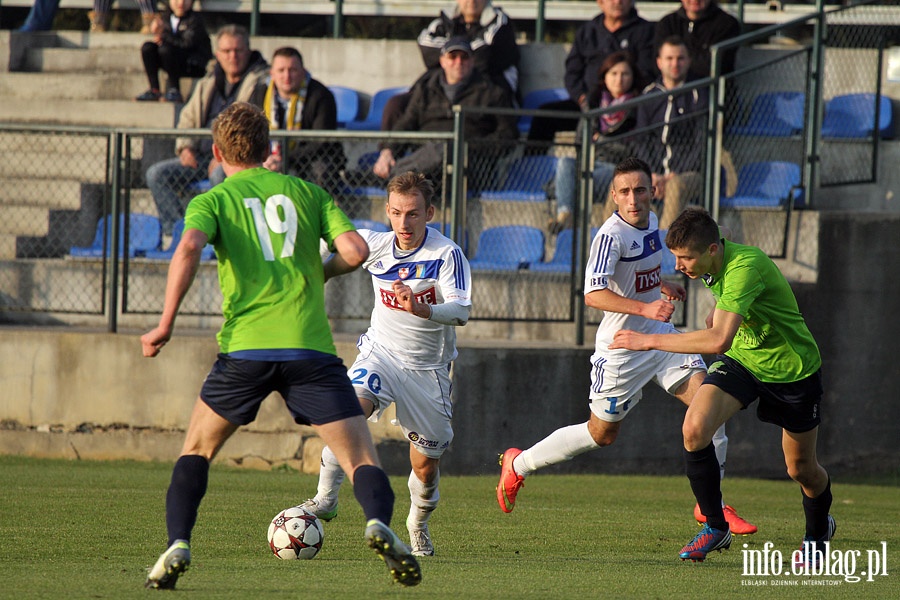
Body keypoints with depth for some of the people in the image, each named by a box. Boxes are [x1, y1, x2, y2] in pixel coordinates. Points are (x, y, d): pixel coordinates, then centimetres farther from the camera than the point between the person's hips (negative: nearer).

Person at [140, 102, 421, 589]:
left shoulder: (213, 200, 10)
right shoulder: (307, 192, 15)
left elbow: (188, 249, -12)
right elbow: (355, 250, 3)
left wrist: (166, 324, -8)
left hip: (244, 347, 0)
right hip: (311, 345, 0)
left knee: (197, 449, 21)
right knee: (362, 458, -1)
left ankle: (177, 546, 6)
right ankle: (379, 522, -30)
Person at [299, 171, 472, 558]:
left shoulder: (447, 254, -18)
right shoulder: (374, 245, -5)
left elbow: (461, 312, -30)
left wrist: (421, 310, -45)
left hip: (428, 367, -2)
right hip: (381, 352, 2)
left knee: (426, 466, 5)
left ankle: (419, 526, 35)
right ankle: (326, 498, -23)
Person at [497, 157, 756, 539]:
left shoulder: (650, 221, 4)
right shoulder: (612, 235, -22)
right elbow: (593, 293, -33)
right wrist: (645, 308, -39)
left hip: (660, 336, 7)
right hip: (621, 347, -7)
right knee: (601, 434, 5)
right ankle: (518, 465, 26)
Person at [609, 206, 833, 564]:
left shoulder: (744, 267, -35)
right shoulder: (713, 267, -9)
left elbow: (719, 340, -44)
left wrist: (650, 341, -39)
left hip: (793, 370, -6)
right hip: (741, 359, 6)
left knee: (801, 469, 9)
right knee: (695, 428, -21)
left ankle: (818, 532, 42)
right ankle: (715, 527, -5)